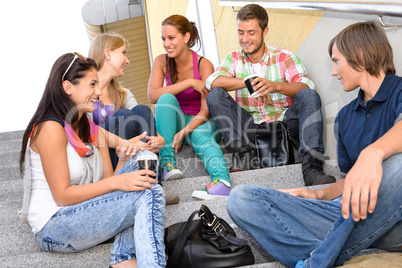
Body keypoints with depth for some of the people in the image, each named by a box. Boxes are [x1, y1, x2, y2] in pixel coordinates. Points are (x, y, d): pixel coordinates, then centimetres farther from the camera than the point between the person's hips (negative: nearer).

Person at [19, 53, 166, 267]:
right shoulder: (51, 128, -13)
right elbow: (63, 196, -17)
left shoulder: (94, 131, 13)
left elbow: (106, 184, 7)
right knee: (148, 196, -23)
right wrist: (116, 182, -23)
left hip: (86, 214, 9)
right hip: (54, 229, -9)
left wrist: (123, 161, -13)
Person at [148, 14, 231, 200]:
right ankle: (167, 163, -36)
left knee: (200, 135, -36)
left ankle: (222, 181, -61)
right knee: (166, 99, -27)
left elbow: (206, 110, -18)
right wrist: (189, 83, -23)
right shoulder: (161, 62, -2)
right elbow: (152, 96, -18)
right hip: (175, 122, 3)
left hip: (200, 122, -2)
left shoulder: (204, 65, -12)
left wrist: (184, 131, -35)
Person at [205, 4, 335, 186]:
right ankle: (244, 154, -29)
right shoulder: (234, 59, 11)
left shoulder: (284, 57, 5)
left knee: (309, 96, -27)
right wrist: (250, 82, -20)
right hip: (250, 127, 1)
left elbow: (305, 87, -11)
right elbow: (212, 81, -9)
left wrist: (275, 86, -31)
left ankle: (311, 167, -38)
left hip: (284, 122, -1)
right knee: (215, 95, -16)